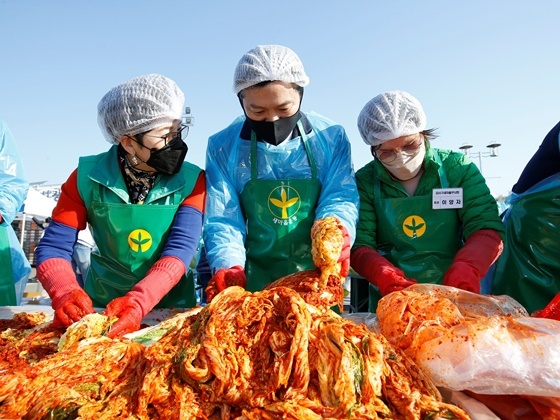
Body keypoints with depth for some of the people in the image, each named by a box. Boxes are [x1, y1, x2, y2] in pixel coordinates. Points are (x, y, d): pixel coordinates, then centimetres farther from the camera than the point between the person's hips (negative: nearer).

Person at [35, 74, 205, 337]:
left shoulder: (192, 182, -11)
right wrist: (66, 292, -27)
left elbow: (181, 248, -19)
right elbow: (53, 246, -7)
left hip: (170, 306, -1)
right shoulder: (88, 177, -8)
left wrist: (139, 301, -34)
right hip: (100, 307, 1)